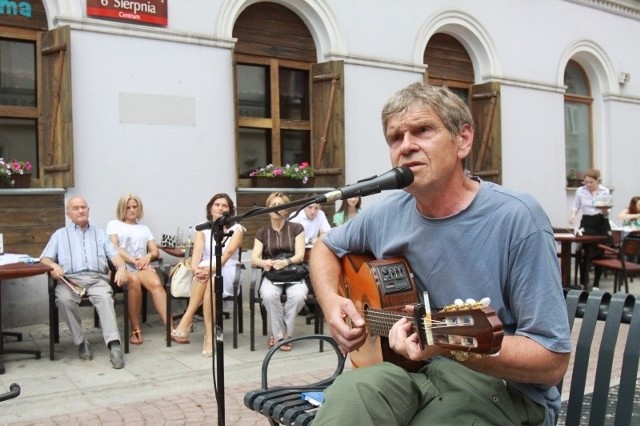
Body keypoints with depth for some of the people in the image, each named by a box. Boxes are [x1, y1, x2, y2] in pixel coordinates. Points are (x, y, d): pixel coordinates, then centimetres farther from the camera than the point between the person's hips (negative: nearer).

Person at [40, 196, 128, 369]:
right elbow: (45, 258, 15)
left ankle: (114, 345, -46)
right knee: (64, 299, -35)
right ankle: (81, 341, -20)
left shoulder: (100, 233, 27)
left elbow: (114, 254, 13)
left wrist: (121, 267, -10)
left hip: (97, 278, 0)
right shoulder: (60, 234, 25)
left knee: (105, 297, -34)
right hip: (70, 279, 0)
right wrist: (54, 265, -10)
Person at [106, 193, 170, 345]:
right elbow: (114, 248, 0)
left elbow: (156, 252, 17)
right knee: (134, 281, -39)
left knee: (156, 283, -33)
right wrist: (133, 260, -14)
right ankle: (135, 330, -31)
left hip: (143, 266, 3)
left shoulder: (144, 228, 27)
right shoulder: (114, 224, 17)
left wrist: (149, 256, -8)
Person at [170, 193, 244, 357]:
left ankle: (186, 321, -34)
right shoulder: (202, 229, 13)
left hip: (227, 274, -2)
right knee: (205, 274, -35)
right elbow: (197, 251, -7)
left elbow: (228, 252, -13)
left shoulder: (236, 228, 5)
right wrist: (195, 268, -30)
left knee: (211, 278, -37)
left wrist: (212, 269, -32)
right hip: (206, 270, 2)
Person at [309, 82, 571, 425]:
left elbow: (553, 361, -17)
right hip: (415, 372, 4)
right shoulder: (385, 214, 1)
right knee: (348, 395, -31)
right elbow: (326, 247, 21)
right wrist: (332, 302, 1)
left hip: (501, 385, -3)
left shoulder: (516, 217, -16)